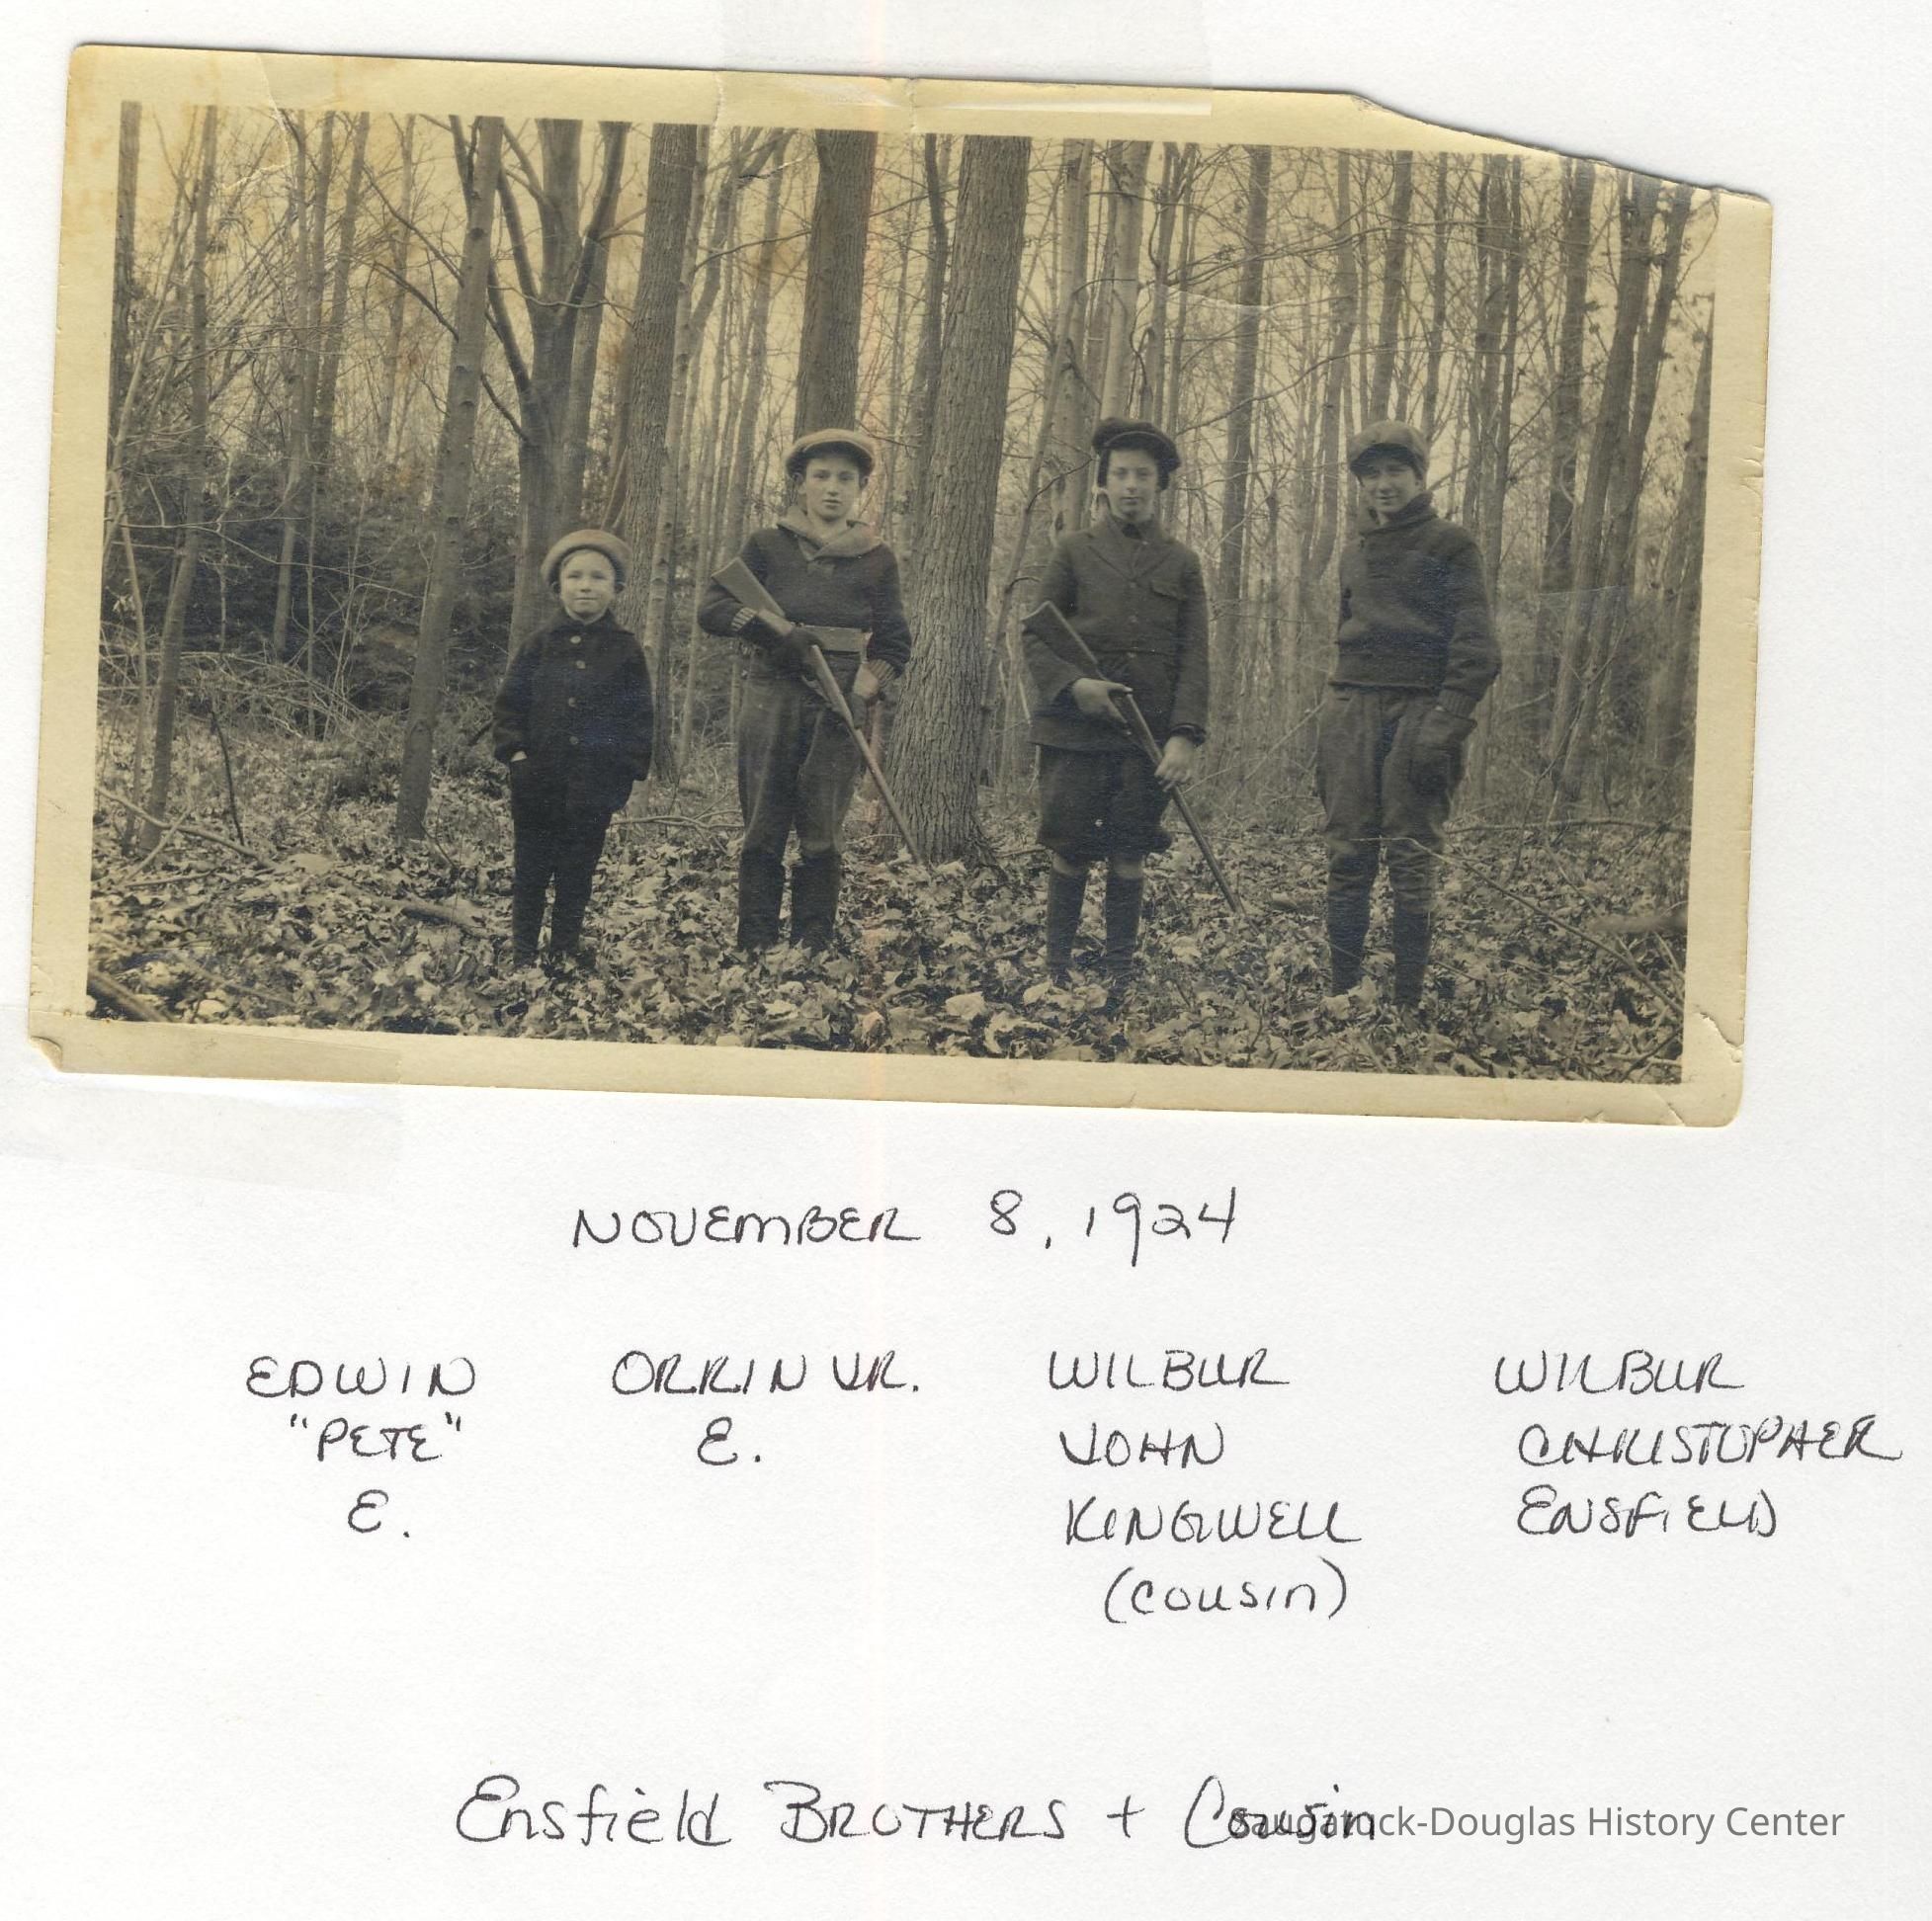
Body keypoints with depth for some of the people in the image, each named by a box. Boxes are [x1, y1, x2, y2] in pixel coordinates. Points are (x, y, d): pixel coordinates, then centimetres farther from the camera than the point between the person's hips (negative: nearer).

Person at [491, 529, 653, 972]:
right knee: (531, 867, 8)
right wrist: (514, 750, -5)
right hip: (538, 780, 0)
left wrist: (631, 766, -4)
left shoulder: (625, 648, 1)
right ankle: (522, 948, 17)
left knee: (578, 870, 8)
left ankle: (567, 945, 20)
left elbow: (639, 714, 3)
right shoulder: (541, 644, 2)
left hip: (594, 783, 0)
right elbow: (510, 700, 5)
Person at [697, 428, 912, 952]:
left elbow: (894, 644, 12)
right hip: (770, 697, 0)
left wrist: (863, 693, -6)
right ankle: (754, 950, 4)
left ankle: (815, 950, 5)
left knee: (823, 834, -1)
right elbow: (711, 608, 1)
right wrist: (776, 632, -14)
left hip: (838, 707, 0)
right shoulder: (768, 545, 7)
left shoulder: (876, 559, 10)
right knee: (763, 829, 0)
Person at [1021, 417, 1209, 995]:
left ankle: (1121, 975, 13)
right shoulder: (1075, 551, 6)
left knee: (1129, 855, 5)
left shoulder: (1182, 564, 9)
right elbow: (1036, 637, 4)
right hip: (1075, 727, -1)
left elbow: (1194, 657, 4)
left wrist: (1186, 735, -8)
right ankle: (1055, 968, 14)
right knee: (1070, 851, 2)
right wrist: (1072, 685, -15)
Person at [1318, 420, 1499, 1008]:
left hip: (1419, 711, -5)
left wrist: (1445, 724, -16)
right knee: (1347, 859, 1)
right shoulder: (1355, 552, 18)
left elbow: (1475, 649, -5)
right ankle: (1340, 996, 5)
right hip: (1351, 711, 5)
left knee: (1412, 863, -3)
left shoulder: (1450, 545, 1)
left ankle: (1408, 1002, 0)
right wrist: (1327, 734, 15)